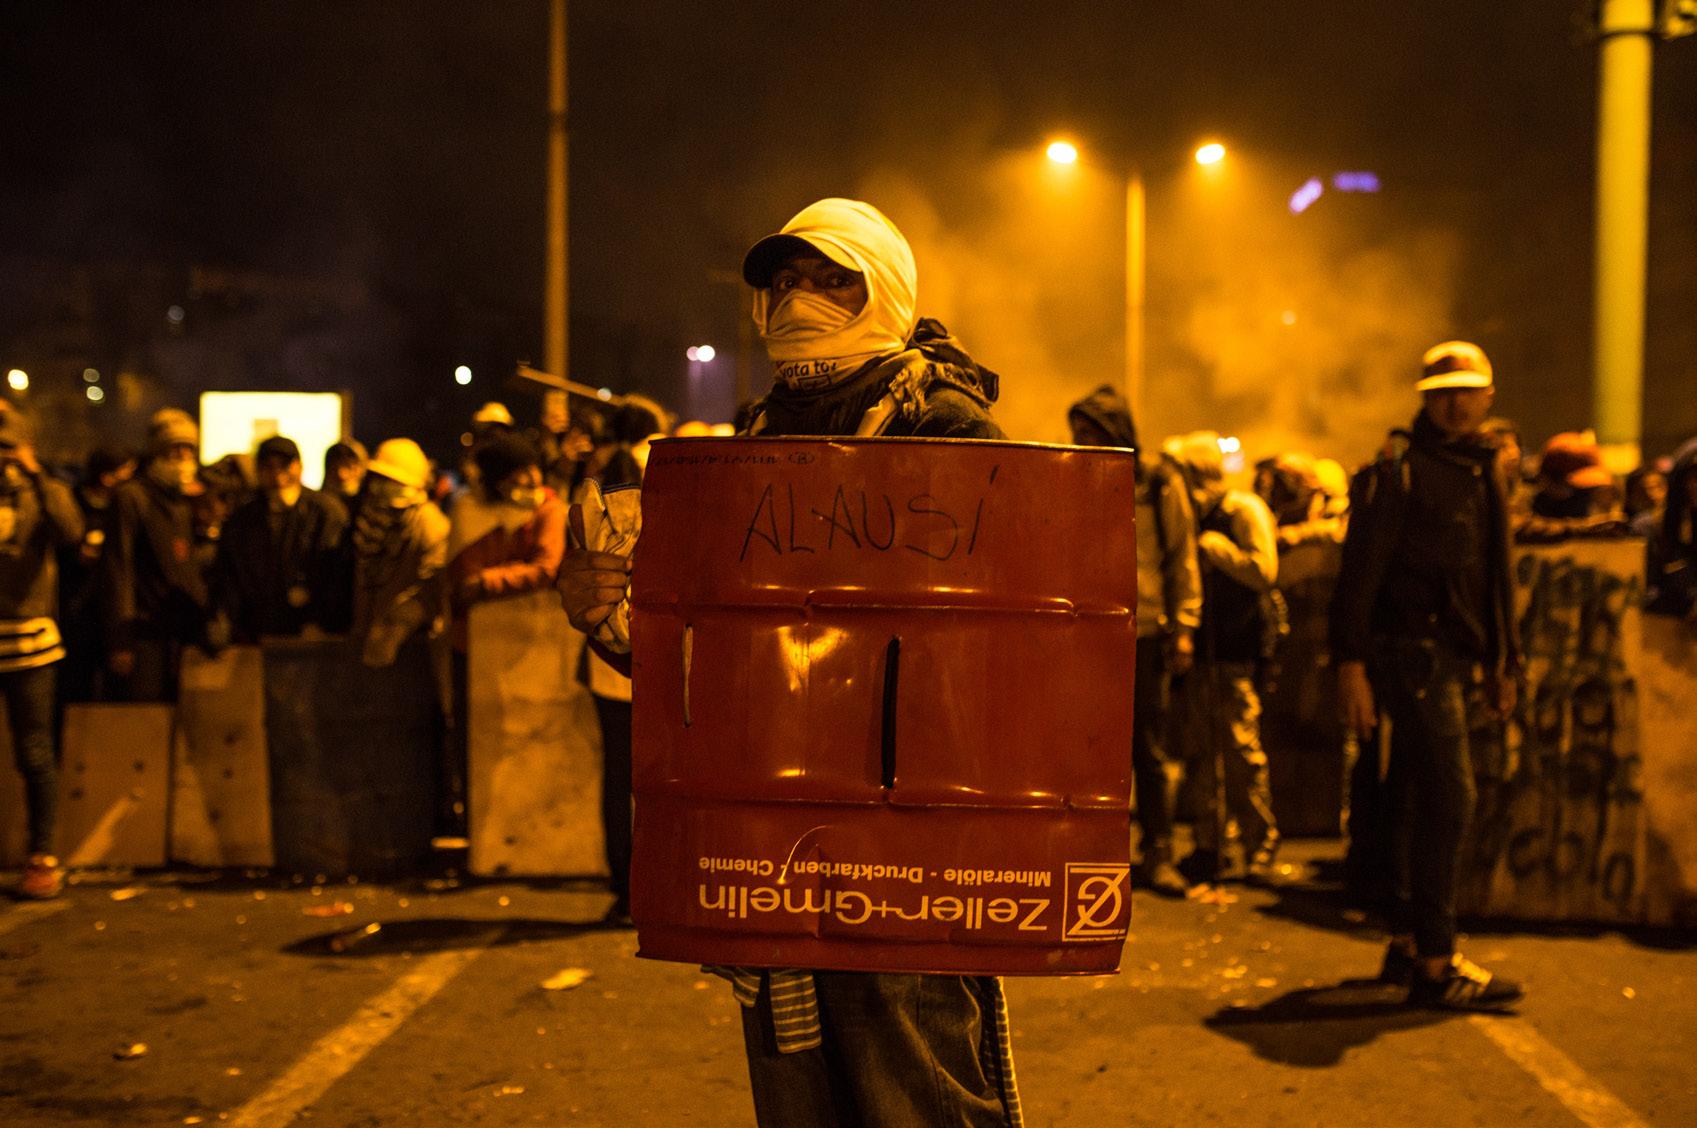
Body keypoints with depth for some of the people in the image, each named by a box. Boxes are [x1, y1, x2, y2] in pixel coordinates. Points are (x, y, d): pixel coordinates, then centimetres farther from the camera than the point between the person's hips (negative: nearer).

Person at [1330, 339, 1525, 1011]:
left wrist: (1503, 662, 22)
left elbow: (1494, 576, 24)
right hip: (1411, 650, -8)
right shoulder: (1399, 468, -9)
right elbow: (1360, 568, -13)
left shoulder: (1483, 471, 17)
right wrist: (1351, 664, -19)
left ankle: (1406, 946, 21)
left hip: (1450, 657, 8)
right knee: (1449, 797, -12)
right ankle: (1435, 965, -8)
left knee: (1418, 801, 12)